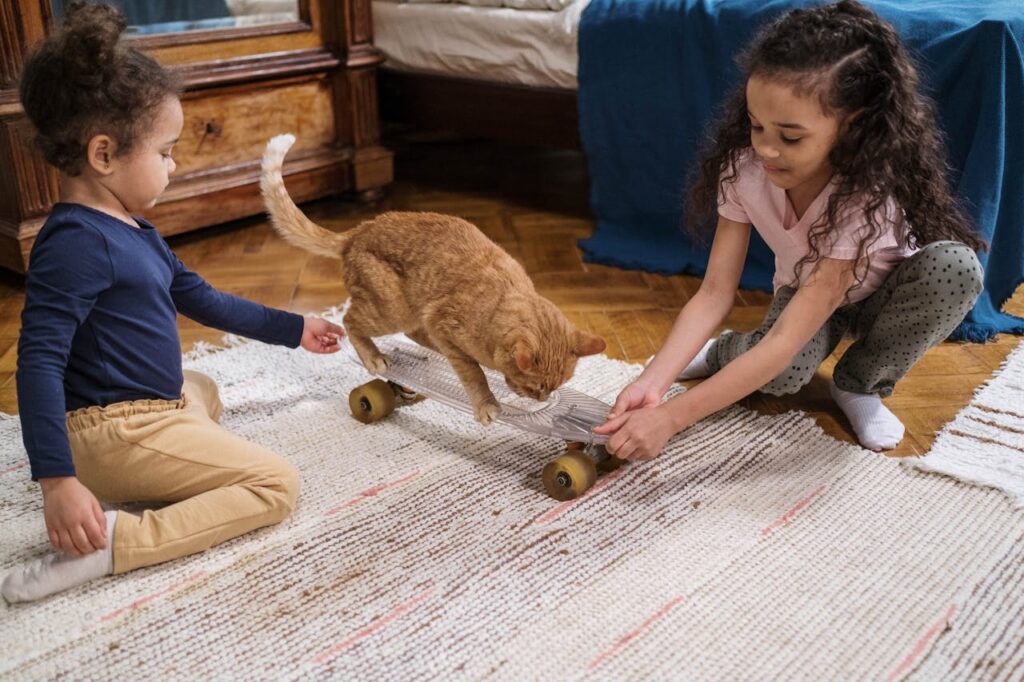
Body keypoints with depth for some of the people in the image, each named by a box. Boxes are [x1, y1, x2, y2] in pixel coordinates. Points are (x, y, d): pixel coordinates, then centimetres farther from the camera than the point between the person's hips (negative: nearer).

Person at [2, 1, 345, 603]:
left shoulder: (130, 229, 9)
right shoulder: (76, 241, -22)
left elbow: (201, 298, 19)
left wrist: (293, 328, 24)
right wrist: (58, 481, -32)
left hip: (161, 401, 11)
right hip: (119, 433, -11)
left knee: (205, 390, 41)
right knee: (278, 484, -10)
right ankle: (110, 542, -22)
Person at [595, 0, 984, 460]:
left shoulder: (870, 192, -39)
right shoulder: (744, 165, -27)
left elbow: (787, 338, -44)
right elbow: (715, 292, -25)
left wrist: (671, 417, -50)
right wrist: (652, 382, -41)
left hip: (882, 297, -1)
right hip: (803, 291, 1)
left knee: (956, 265, -35)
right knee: (785, 376, -34)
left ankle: (860, 383, -9)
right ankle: (723, 353, 3)